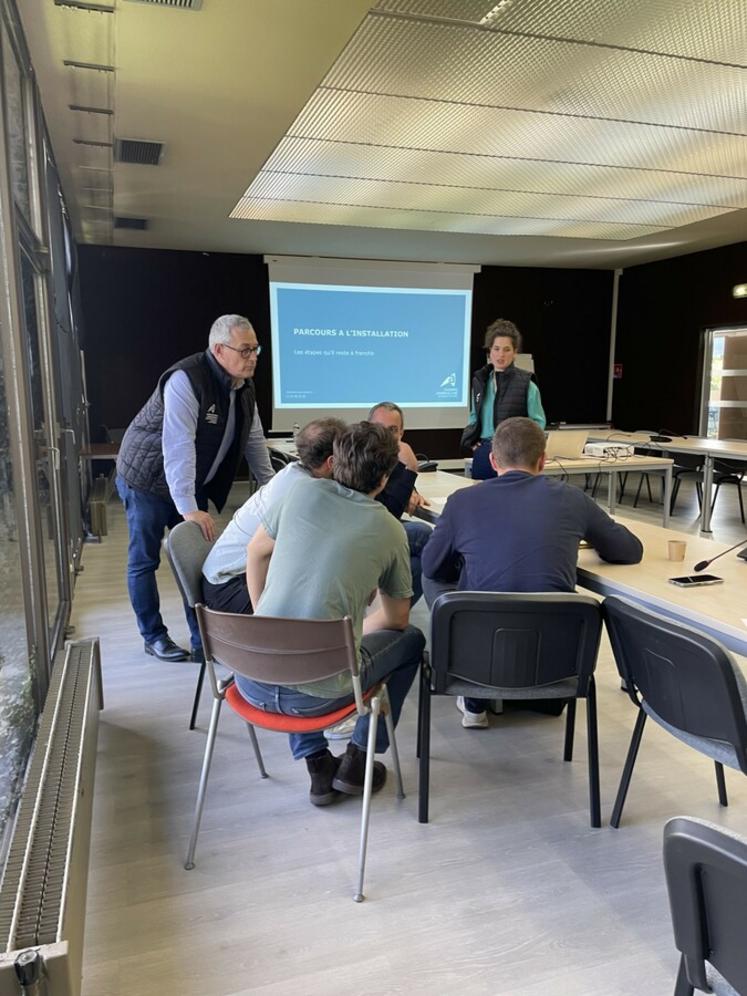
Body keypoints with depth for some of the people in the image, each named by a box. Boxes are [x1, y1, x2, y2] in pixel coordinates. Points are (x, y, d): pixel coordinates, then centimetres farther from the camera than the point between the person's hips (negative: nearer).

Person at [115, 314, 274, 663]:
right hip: (147, 480, -7)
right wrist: (189, 509, -37)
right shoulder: (185, 380, -27)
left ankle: (203, 639, 12)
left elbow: (254, 440, 8)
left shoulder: (244, 388, -1)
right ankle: (153, 637, 19)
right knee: (144, 560, 4)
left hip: (191, 483, 7)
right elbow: (178, 446, -34)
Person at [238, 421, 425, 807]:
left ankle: (317, 762, 27)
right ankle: (358, 760, 22)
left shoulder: (304, 491, 3)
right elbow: (396, 619, 12)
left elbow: (256, 553, 17)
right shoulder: (390, 530, 0)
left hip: (253, 683, 3)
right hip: (316, 695, -3)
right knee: (411, 639, 22)